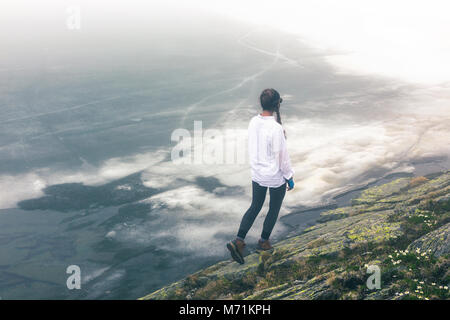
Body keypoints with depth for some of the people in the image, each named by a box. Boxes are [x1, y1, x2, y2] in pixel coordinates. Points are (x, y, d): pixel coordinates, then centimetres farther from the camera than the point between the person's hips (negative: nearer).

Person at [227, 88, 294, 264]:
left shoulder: (253, 122, -6)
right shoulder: (276, 128, -27)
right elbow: (282, 156, -20)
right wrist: (290, 177, -6)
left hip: (257, 174, 6)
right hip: (276, 177, -6)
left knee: (255, 207, 18)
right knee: (274, 209, 18)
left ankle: (238, 241, 6)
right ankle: (263, 242, 33)